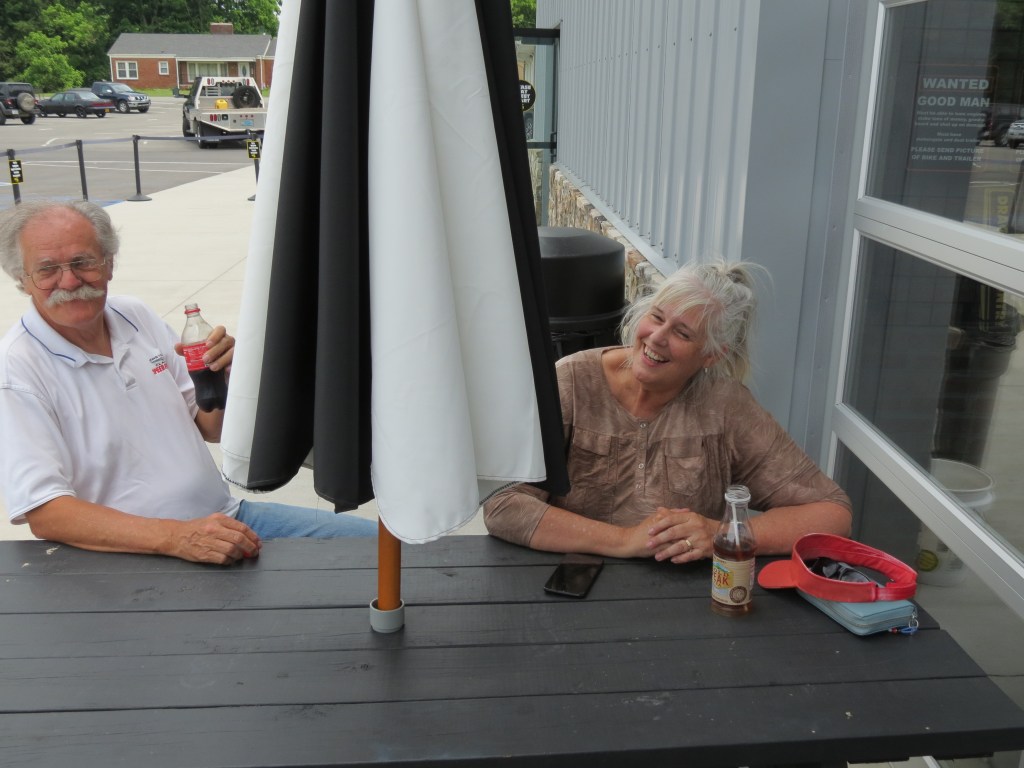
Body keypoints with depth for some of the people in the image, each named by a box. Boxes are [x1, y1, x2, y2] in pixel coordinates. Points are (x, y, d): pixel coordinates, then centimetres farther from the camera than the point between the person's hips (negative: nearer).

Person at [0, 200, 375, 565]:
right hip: (140, 554, -6)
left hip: (225, 516, 7)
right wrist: (174, 537, -30)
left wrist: (219, 375, -10)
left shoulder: (136, 315, 6)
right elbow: (44, 514, -19)